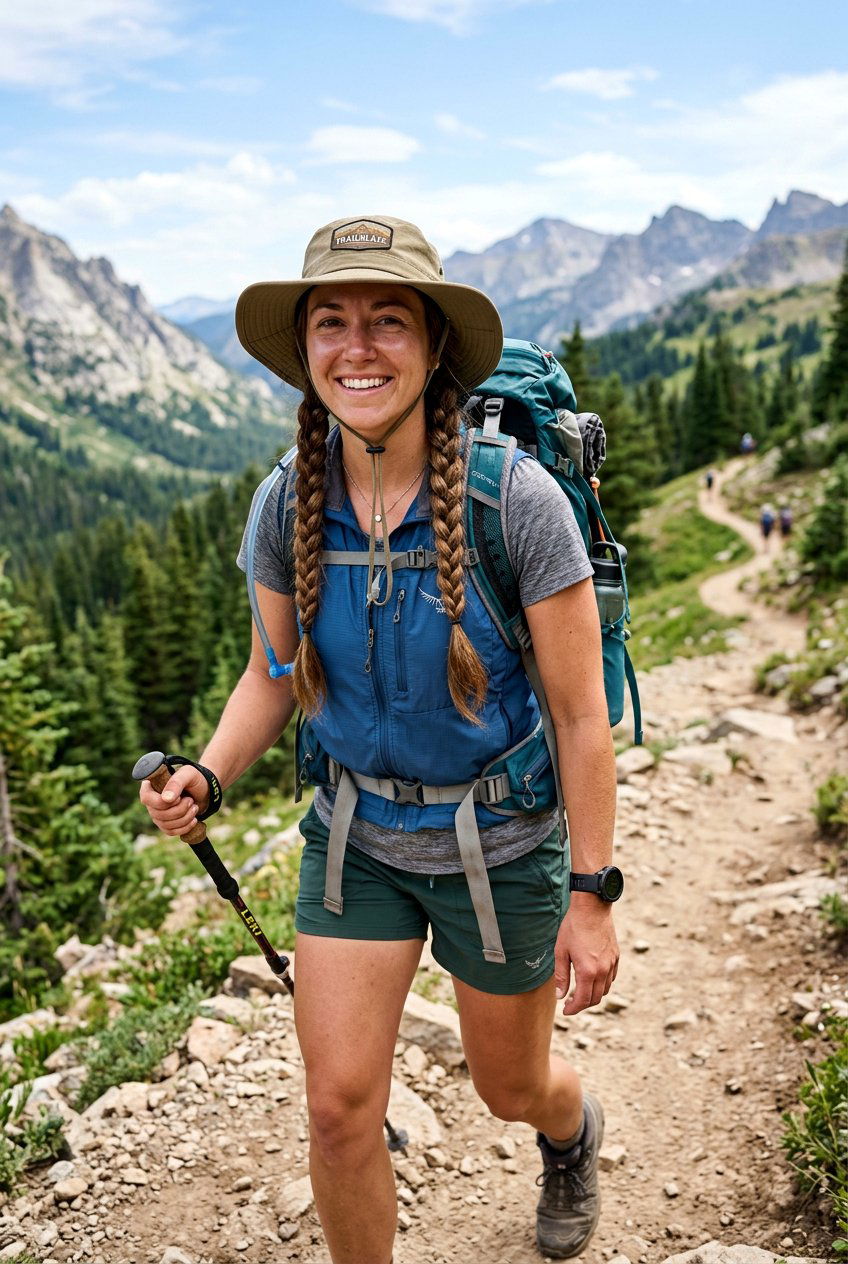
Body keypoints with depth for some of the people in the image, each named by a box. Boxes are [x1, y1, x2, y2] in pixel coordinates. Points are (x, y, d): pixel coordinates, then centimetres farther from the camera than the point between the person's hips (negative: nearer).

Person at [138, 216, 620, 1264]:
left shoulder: (516, 499, -22)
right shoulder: (289, 505, -10)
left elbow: (581, 715, -15)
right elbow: (274, 673, 5)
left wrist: (591, 899, -11)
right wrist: (207, 775, -14)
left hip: (500, 843, -2)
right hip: (353, 835, 3)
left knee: (510, 1088, 20)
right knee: (339, 1107, 2)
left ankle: (571, 1131, 58)